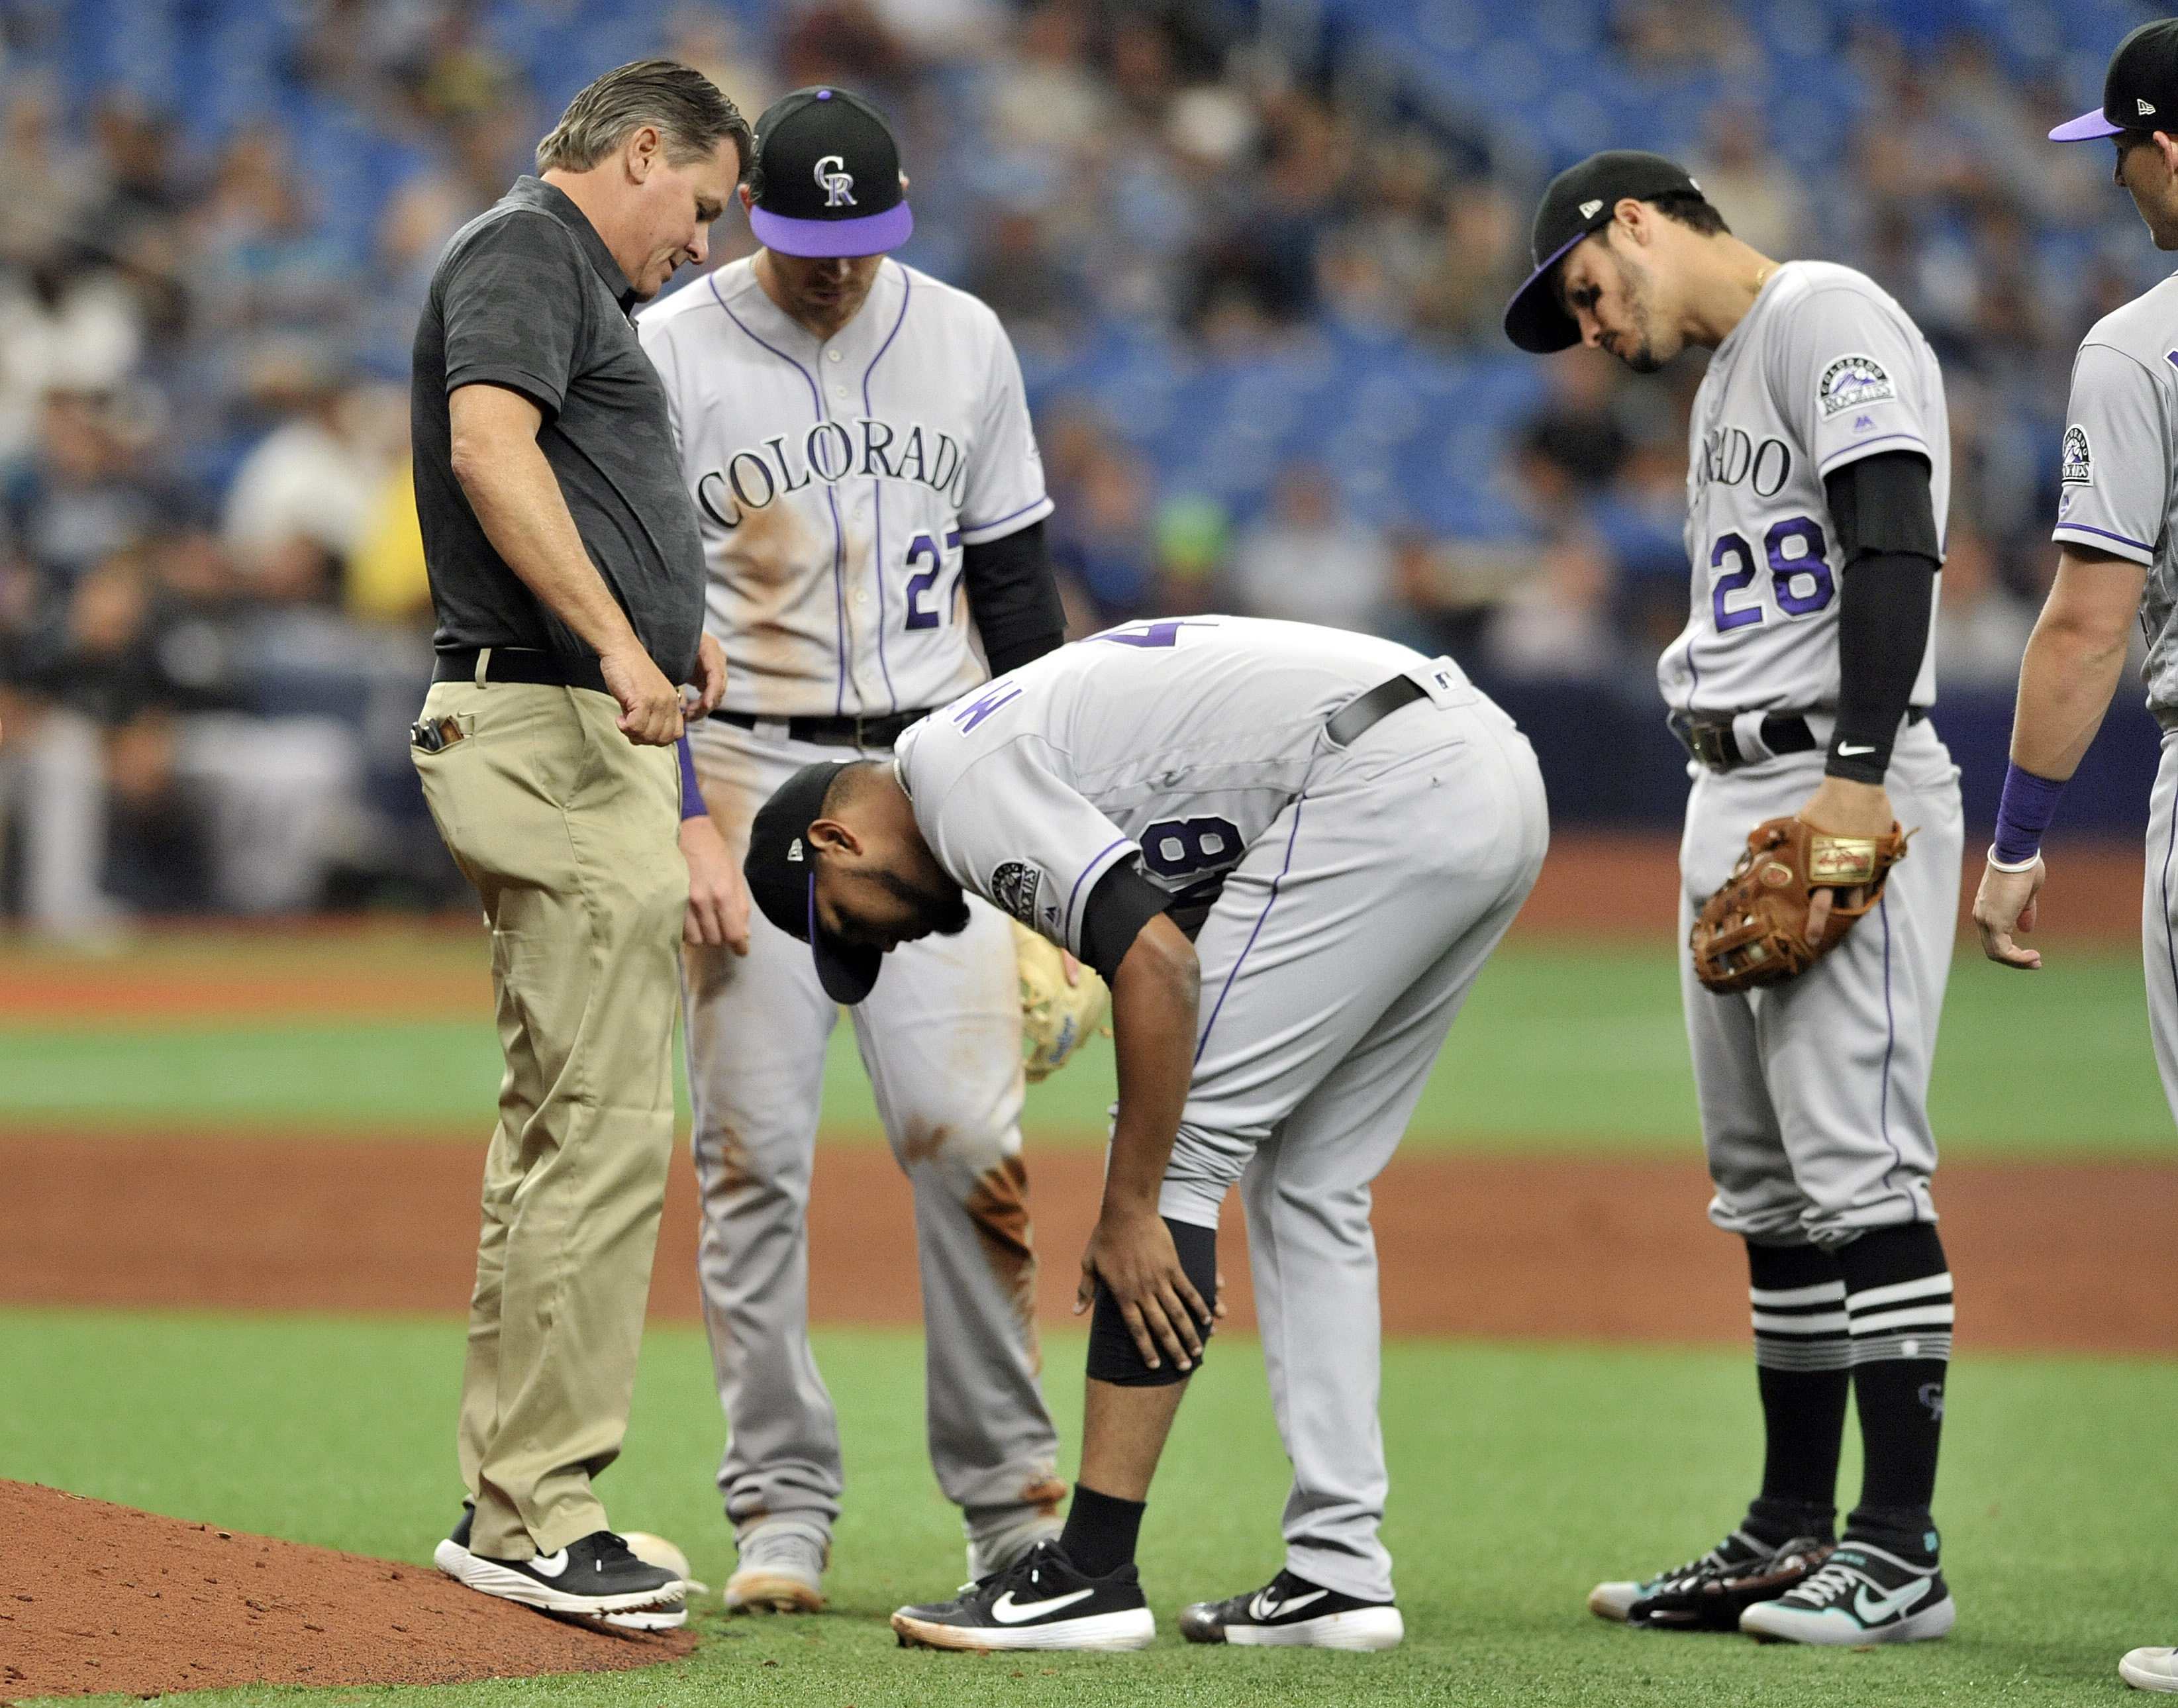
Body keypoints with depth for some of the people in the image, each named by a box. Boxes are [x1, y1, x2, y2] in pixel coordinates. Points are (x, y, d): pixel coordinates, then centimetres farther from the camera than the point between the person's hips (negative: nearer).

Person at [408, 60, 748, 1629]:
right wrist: (617, 637, -31)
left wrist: (665, 626, 22)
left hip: (597, 744, 11)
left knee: (561, 1130, 12)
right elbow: (488, 444, -24)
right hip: (553, 733, -11)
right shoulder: (524, 252, -7)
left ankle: (512, 1502, 16)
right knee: (607, 1130, -13)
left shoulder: (579, 284, 25)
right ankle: (537, 1514, -11)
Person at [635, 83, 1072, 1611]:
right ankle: (783, 1510, 4)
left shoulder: (963, 341, 7)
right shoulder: (667, 356, -4)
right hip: (749, 780, -2)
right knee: (755, 1154, -3)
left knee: (970, 1140, -6)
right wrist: (679, 821, -12)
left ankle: (1009, 1494, 4)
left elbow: (1014, 576, 13)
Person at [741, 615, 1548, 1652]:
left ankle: (1092, 1573, -4)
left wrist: (1130, 1209, -10)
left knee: (1179, 1140, -4)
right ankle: (1339, 1572, 16)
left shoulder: (956, 769, -4)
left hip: (1384, 786, -10)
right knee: (1306, 1180, 18)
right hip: (1503, 781, 10)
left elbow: (1154, 963, -15)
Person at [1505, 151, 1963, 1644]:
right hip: (1733, 795, 11)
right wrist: (1739, 834, 18)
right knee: (1768, 1183, 12)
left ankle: (1902, 1553, -14)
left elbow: (1896, 544, -19)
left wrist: (1855, 781, -25)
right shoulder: (1727, 376, 23)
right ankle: (1793, 1533, 17)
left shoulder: (1827, 318, -8)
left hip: (1845, 787, -11)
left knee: (1858, 1165, -13)